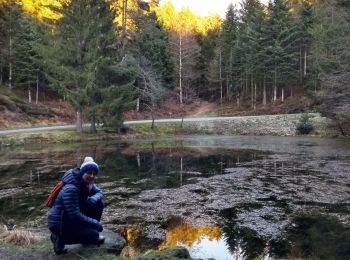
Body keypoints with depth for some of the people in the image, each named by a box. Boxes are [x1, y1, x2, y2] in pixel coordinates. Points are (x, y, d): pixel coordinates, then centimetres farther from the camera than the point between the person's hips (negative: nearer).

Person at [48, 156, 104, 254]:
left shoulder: (87, 183, -4)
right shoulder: (71, 189, -31)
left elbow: (99, 193, 5)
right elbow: (75, 215, -30)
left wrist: (93, 199, -19)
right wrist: (95, 223, -21)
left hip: (73, 218, 9)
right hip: (59, 224, -9)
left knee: (98, 203, -2)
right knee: (94, 235, -15)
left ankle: (91, 232, 11)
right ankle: (61, 238, 0)